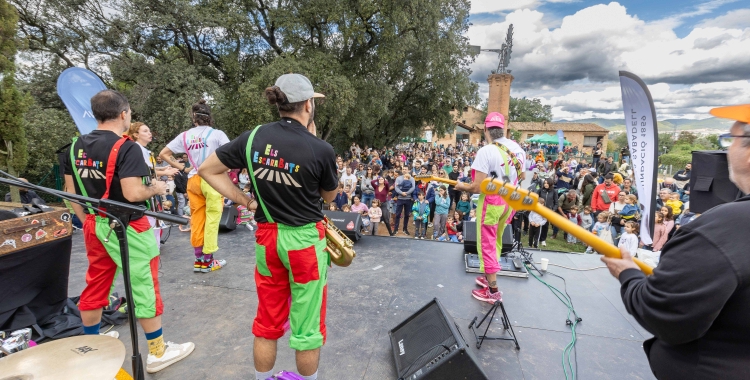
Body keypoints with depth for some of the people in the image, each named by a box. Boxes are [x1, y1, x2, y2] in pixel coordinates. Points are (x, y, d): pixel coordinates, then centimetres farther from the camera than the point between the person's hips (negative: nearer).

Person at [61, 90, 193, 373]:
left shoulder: (76, 147, 5)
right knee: (144, 286, 2)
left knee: (95, 285, 19)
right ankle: (157, 352, 14)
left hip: (95, 226, 8)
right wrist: (156, 188, -8)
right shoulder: (126, 147, -18)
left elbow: (71, 192, 10)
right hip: (126, 228, -7)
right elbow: (133, 194, -27)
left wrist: (87, 221, 19)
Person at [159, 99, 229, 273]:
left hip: (193, 180, 4)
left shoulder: (185, 136, 6)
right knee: (211, 220, 3)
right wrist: (224, 174, 0)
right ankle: (208, 261, 10)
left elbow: (163, 154, 10)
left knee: (196, 220, 11)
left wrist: (181, 167, 10)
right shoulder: (217, 134, -6)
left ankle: (199, 260, 20)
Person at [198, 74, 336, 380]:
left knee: (267, 322, 22)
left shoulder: (253, 137, -5)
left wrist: (245, 201, 4)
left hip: (267, 237, 5)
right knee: (307, 326, 14)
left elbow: (208, 170, 5)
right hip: (305, 239, -4)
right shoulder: (321, 150, -16)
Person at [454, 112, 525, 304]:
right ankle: (489, 277, 37)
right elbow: (521, 176, 14)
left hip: (491, 203, -7)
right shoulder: (517, 148, 0)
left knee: (486, 244, 5)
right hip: (508, 201, 7)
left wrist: (462, 186, -5)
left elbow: (477, 188, -24)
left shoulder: (486, 151, -23)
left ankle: (493, 291, 13)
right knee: (496, 241, 21)